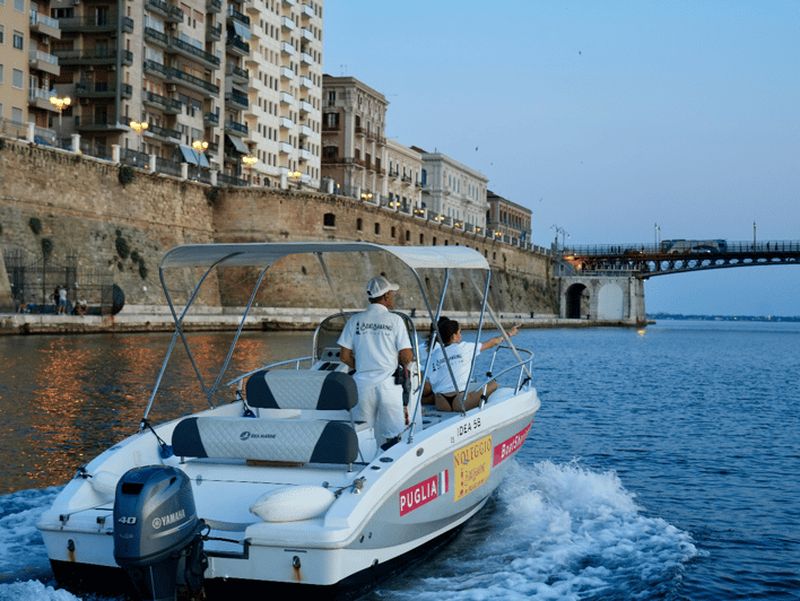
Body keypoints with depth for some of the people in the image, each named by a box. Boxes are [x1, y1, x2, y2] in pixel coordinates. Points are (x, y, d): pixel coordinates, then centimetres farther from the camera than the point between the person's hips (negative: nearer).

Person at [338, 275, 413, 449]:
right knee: (392, 436, 0)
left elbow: (344, 357, 4)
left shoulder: (355, 320, 5)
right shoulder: (395, 320, -2)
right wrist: (402, 365, 18)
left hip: (362, 382, 2)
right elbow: (406, 357, -4)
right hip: (389, 384, -2)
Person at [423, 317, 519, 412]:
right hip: (461, 403, -3)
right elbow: (491, 343, 16)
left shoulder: (434, 355, 7)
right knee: (493, 384, 14)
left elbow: (427, 388, 4)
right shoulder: (465, 347, 2)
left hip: (441, 405, 3)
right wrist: (509, 333, 31)